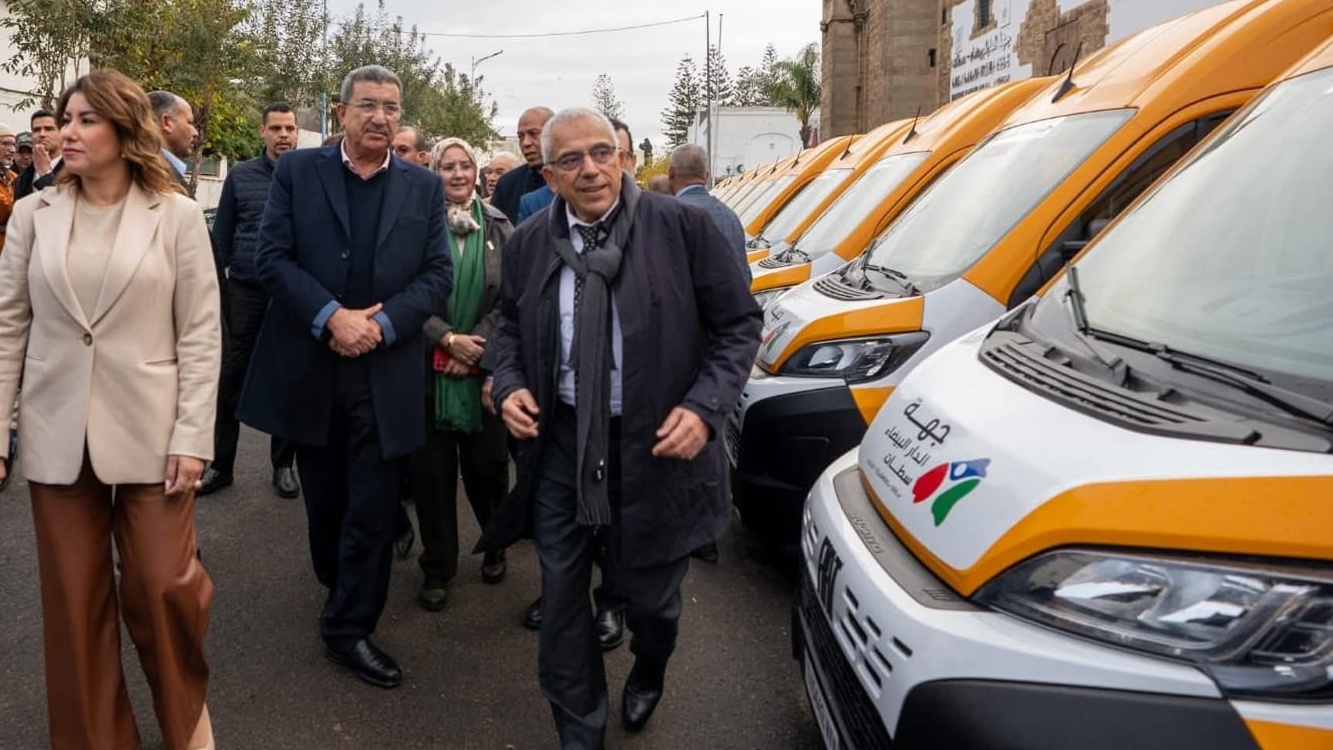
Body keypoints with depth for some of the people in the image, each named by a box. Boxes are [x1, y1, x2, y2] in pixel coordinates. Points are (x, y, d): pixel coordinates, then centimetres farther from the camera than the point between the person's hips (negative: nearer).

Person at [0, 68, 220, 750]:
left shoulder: (177, 214, -3)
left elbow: (201, 332, -4)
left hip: (150, 432, -2)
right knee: (74, 599, 10)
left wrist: (194, 435, -9)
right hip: (57, 435, 2)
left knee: (164, 586, 2)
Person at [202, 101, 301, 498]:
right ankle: (220, 464, 14)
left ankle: (283, 464, 19)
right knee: (232, 378, 4)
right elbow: (221, 234, 7)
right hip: (245, 291, 1)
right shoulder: (239, 175, 5)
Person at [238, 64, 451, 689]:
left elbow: (437, 275, -1)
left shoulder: (424, 187, 4)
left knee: (373, 509, 3)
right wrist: (332, 317, -19)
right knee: (324, 500, 17)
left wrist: (383, 322, -16)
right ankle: (338, 586, 42)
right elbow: (271, 257, -6)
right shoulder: (296, 171, 1)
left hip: (387, 373, 0)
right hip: (309, 367, 0)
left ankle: (348, 628, 18)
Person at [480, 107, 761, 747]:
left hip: (654, 447, -2)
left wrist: (705, 407, -18)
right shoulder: (527, 244, 2)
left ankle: (647, 679, 51)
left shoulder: (683, 227, -10)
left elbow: (739, 324, -5)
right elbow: (510, 326, 17)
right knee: (561, 599, 11)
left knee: (648, 595, 14)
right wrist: (509, 385, -4)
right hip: (559, 446, 3)